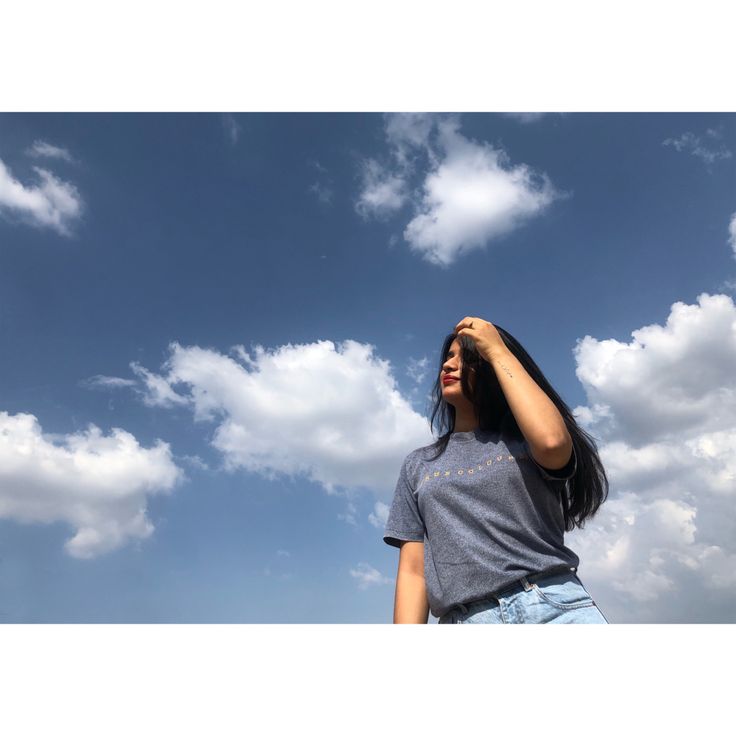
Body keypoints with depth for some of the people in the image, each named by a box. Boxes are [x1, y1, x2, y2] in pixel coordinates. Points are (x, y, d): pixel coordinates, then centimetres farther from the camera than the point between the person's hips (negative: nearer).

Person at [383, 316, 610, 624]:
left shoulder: (522, 438, 11)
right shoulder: (418, 464, 16)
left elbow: (552, 441, -15)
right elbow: (413, 570, 9)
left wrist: (497, 351, -5)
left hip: (556, 606, -2)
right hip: (466, 619, 2)